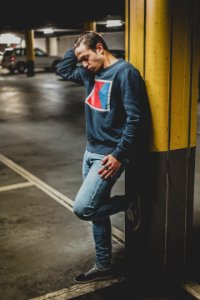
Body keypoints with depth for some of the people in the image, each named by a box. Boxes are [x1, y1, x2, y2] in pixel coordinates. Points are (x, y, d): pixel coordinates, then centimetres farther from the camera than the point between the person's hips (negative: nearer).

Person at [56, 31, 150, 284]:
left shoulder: (125, 72, -15)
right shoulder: (91, 73, 11)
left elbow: (135, 118, -20)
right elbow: (63, 70, 25)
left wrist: (119, 155, -22)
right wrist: (78, 47, 11)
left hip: (110, 155, -9)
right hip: (91, 151, 9)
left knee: (83, 208, -15)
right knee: (95, 209, 12)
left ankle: (128, 203, 8)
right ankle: (103, 266, 25)